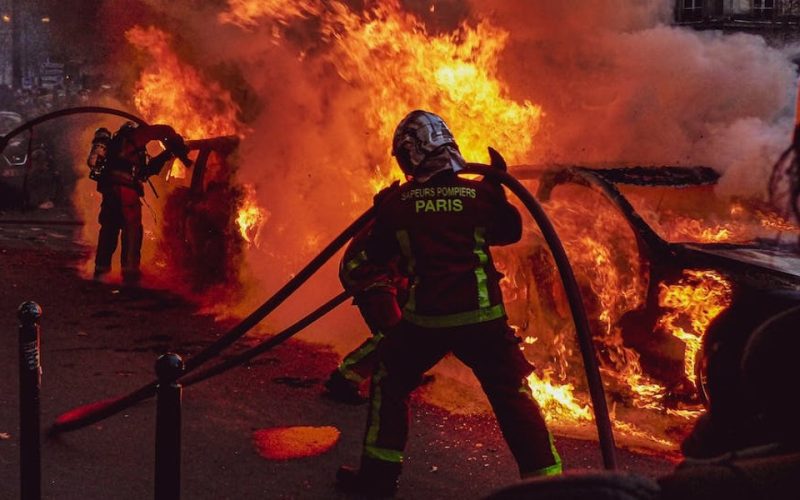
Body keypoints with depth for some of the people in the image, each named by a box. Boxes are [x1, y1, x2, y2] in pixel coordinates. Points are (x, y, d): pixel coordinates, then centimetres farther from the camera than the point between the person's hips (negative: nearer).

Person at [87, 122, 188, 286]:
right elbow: (164, 131, 2)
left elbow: (144, 170, 31)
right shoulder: (133, 135, 12)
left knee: (109, 229, 13)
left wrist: (164, 156, 27)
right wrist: (178, 146, 14)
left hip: (109, 186, 8)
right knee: (132, 228, -9)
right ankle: (130, 272, -17)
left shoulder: (116, 143, 33)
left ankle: (101, 270, 15)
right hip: (125, 187, -8)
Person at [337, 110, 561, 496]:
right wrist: (497, 189, 23)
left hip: (425, 319, 0)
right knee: (512, 394, 11)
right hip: (481, 316, 0)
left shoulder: (397, 202, -3)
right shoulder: (480, 193, -2)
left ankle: (379, 472, 23)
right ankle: (544, 473, 11)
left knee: (389, 382, 21)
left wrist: (384, 216, 26)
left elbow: (376, 255, 10)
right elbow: (511, 232, 14)